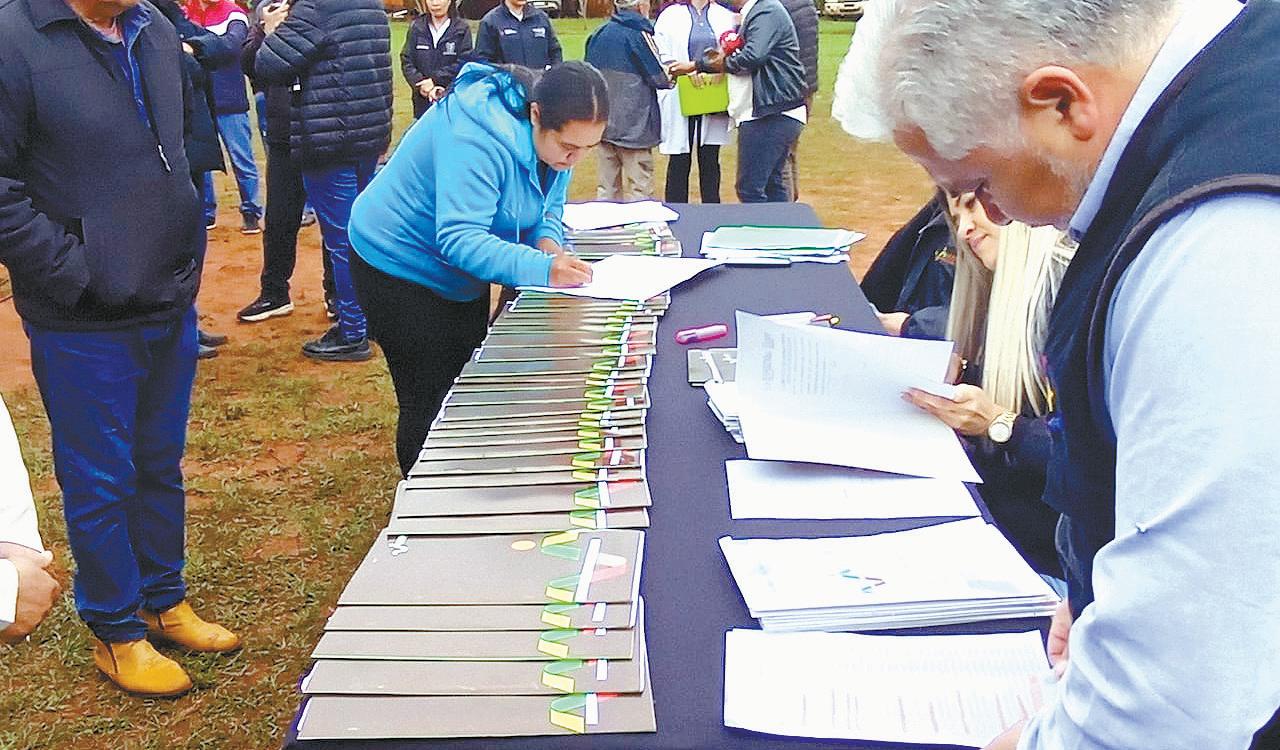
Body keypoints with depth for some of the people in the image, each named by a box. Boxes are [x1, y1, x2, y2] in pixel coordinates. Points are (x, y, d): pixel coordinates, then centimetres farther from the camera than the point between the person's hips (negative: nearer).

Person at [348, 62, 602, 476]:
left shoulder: (555, 136, -11)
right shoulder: (476, 137, -36)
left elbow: (549, 207, 3)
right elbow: (459, 239, -41)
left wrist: (546, 239, -21)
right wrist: (542, 269, -49)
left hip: (461, 278, 9)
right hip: (400, 268, -8)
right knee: (430, 408, -5)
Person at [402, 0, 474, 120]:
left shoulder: (462, 28, 1)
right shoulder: (416, 27, 8)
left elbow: (464, 63, -8)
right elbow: (406, 61, 3)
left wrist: (435, 80, -16)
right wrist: (420, 84, -14)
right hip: (423, 103, 2)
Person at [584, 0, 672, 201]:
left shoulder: (598, 34, 7)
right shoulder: (639, 34, -11)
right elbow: (660, 77, -8)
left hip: (604, 122, 6)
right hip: (634, 123, -6)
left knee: (607, 188, 11)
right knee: (639, 190, -1)